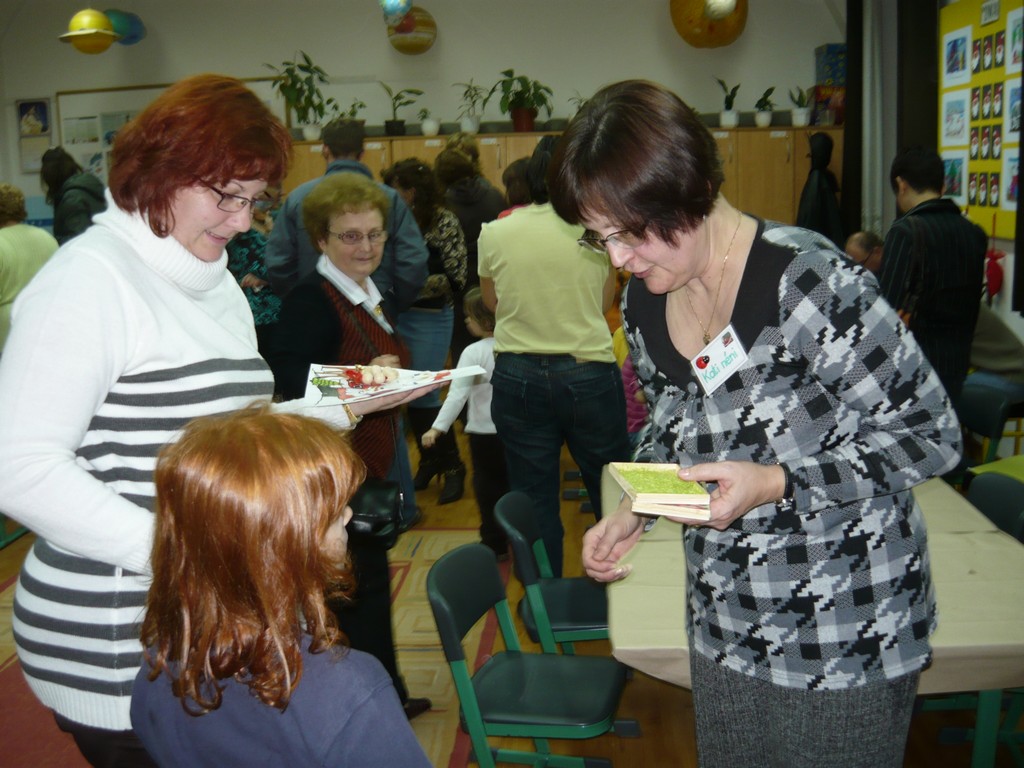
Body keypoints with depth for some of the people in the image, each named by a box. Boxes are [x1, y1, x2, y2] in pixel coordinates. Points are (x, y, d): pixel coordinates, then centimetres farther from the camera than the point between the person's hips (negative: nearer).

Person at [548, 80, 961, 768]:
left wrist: (776, 483, -26)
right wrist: (632, 511, -5)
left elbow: (932, 435, -17)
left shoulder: (814, 284, -24)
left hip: (848, 631, -6)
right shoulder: (643, 303, -2)